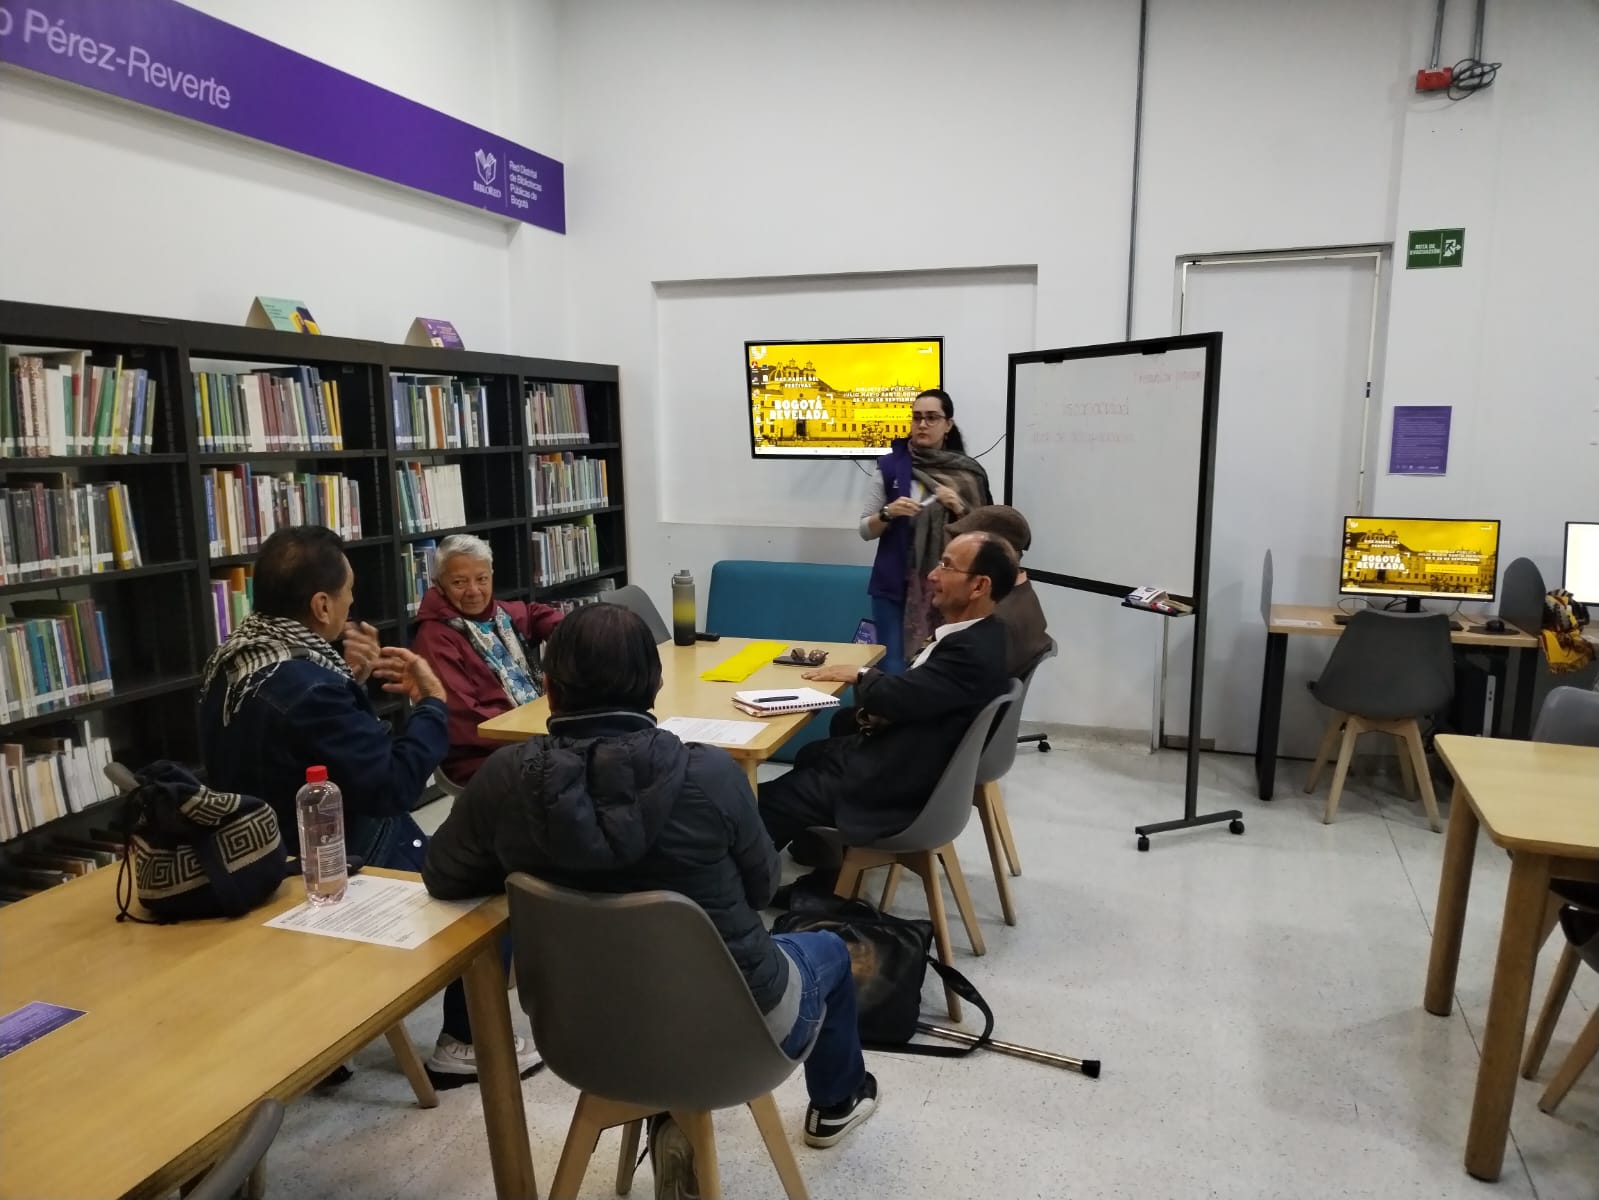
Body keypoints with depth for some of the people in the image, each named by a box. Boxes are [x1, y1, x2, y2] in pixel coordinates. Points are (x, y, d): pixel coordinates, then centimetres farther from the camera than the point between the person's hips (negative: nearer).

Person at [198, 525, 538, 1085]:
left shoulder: (233, 660, 0)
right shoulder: (308, 687, -32)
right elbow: (392, 783, -28)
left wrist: (352, 678, -2)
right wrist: (432, 702, -15)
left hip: (265, 854, 10)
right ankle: (465, 1043, 14)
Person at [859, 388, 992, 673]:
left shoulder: (968, 472, 2)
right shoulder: (890, 465, 2)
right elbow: (865, 529, 4)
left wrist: (959, 509, -12)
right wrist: (889, 513, -15)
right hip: (895, 586, 0)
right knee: (894, 671, -2)